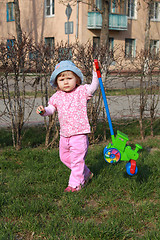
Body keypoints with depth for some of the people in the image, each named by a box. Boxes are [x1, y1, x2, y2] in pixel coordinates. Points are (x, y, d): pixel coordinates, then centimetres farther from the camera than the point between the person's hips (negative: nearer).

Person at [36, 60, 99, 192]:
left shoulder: (81, 91, -5)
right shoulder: (57, 97, 6)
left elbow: (93, 87, -18)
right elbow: (51, 108, 9)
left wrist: (95, 74, -32)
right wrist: (43, 111, -12)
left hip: (79, 133, -6)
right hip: (64, 134, 7)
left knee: (77, 159, -4)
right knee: (64, 157, 19)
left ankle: (75, 184, 12)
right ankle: (86, 174, 37)